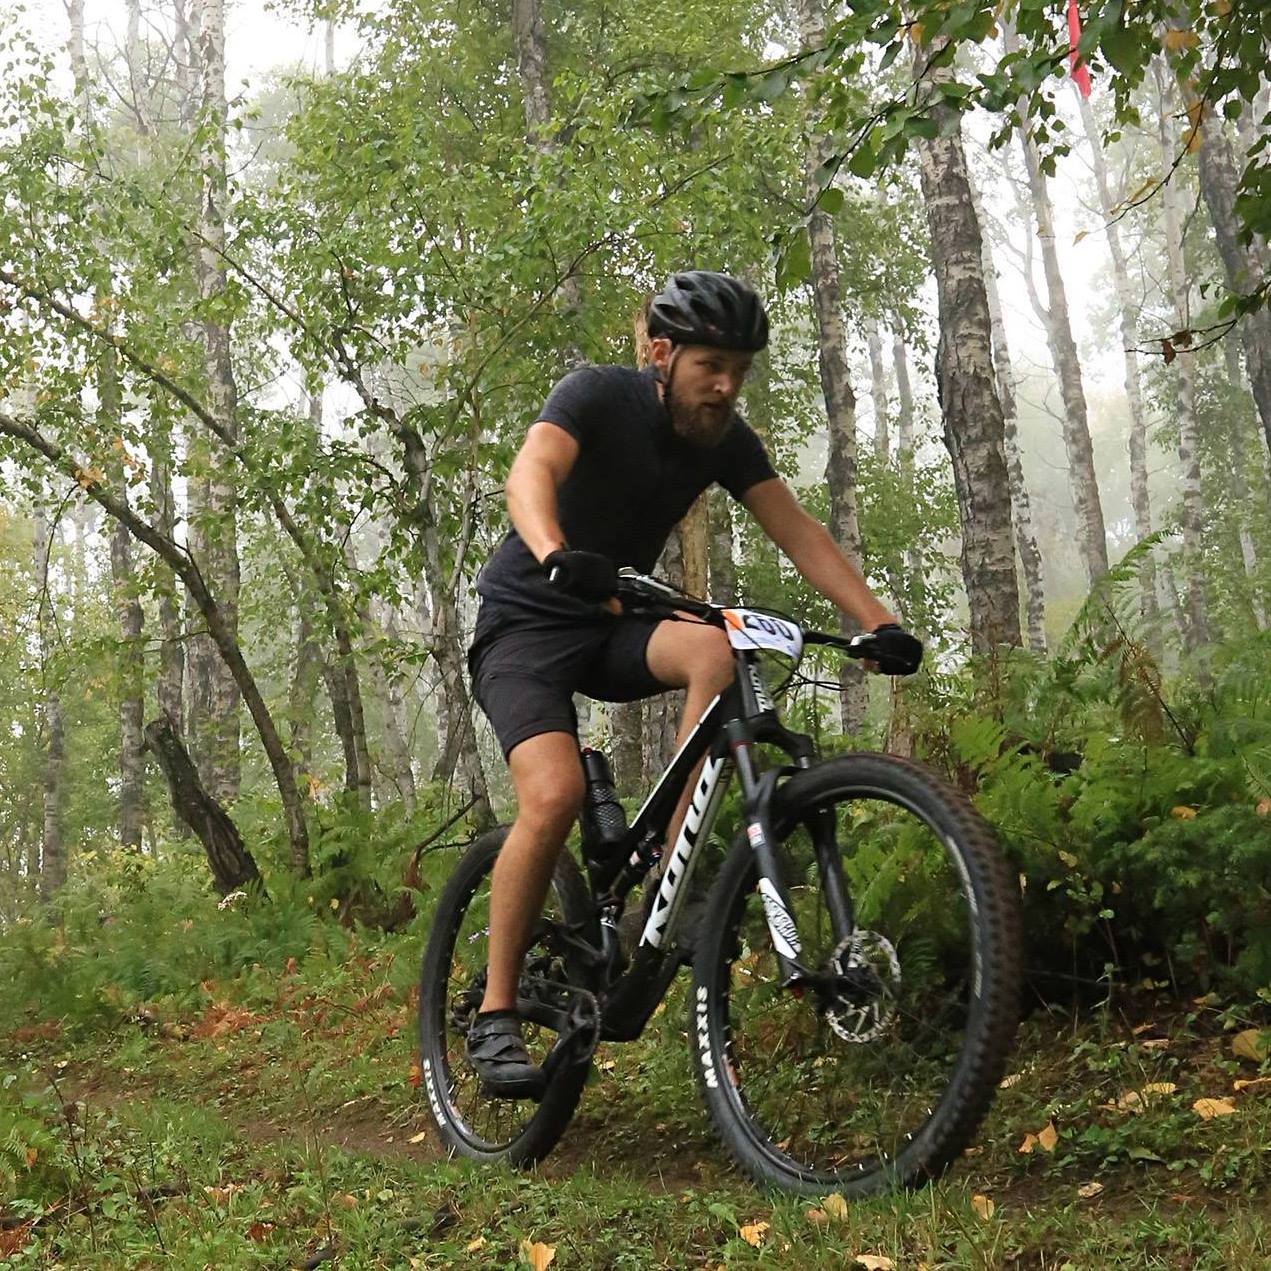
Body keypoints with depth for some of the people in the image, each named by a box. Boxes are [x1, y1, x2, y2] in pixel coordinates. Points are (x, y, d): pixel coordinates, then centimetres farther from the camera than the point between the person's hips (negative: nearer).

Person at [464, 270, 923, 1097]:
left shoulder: (727, 438, -1)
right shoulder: (599, 395, -16)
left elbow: (798, 533, -5)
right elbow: (531, 474, -34)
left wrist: (879, 623, -18)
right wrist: (557, 555, -56)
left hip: (612, 624, 5)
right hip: (526, 621, -5)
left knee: (715, 651, -28)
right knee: (555, 793, -28)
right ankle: (496, 1016, -13)